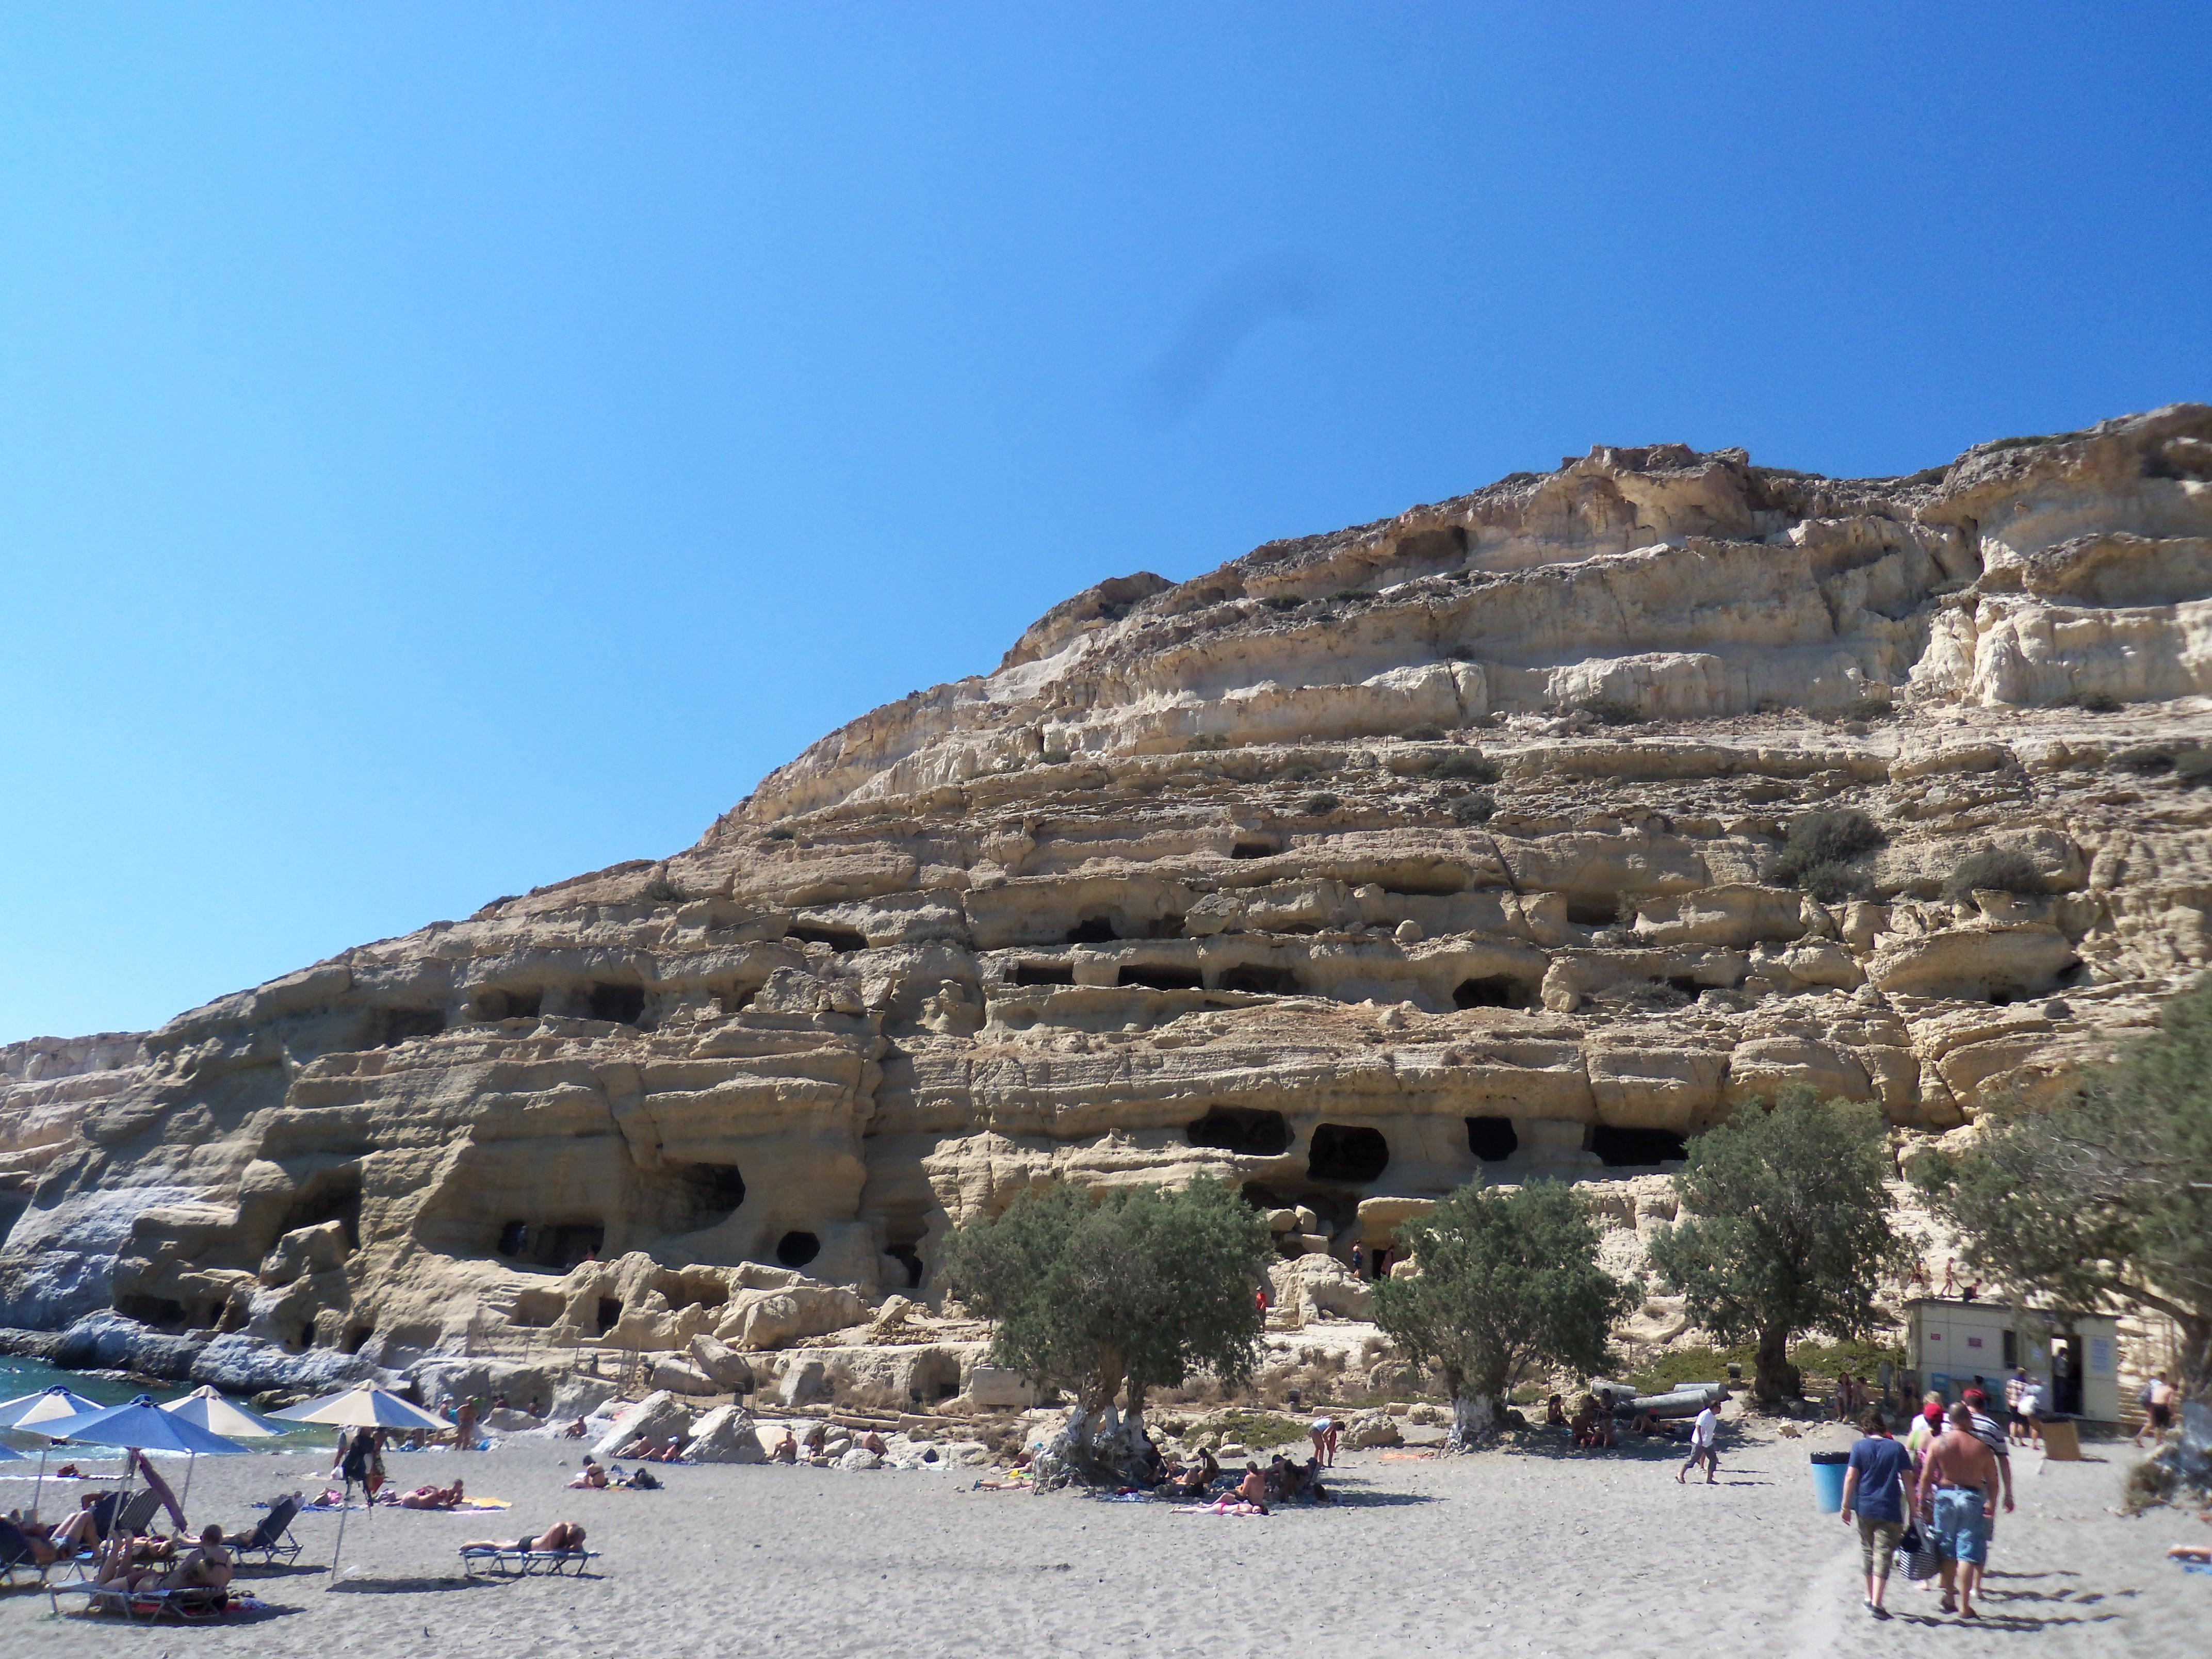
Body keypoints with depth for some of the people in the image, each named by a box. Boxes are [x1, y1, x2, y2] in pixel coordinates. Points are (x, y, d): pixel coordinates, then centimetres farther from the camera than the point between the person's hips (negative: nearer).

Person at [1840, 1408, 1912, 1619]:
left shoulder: (1860, 1448, -1)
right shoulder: (1897, 1448, -1)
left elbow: (1851, 1477, -5)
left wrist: (1846, 1506, 1)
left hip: (1865, 1509, 1)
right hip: (1890, 1510, -1)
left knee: (1868, 1551, 18)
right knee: (1883, 1556, -2)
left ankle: (1870, 1596, 29)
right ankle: (1877, 1602, -10)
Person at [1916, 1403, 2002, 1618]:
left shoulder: (1938, 1443, -3)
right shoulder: (1981, 1446, -5)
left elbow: (1926, 1477, -3)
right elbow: (1992, 1480, -3)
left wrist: (1923, 1503, 5)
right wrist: (1991, 1504, 7)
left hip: (1945, 1496, 1)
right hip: (1973, 1498, -1)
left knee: (1947, 1551, 15)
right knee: (1969, 1552, 1)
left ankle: (1950, 1598, 25)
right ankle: (1964, 1606, -1)